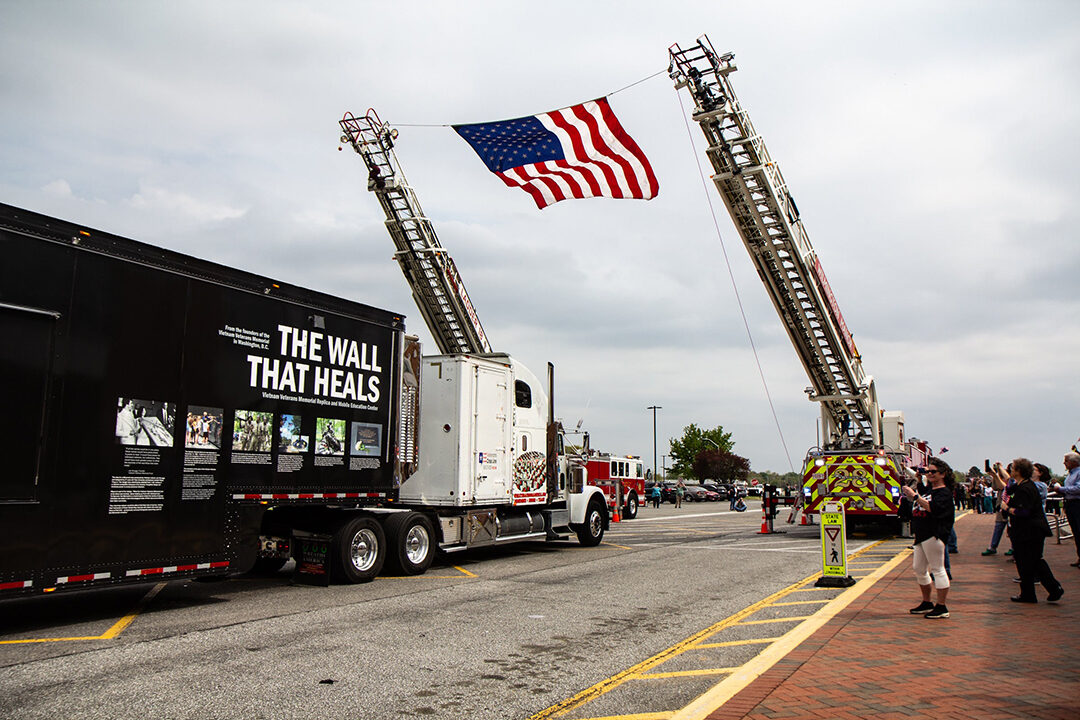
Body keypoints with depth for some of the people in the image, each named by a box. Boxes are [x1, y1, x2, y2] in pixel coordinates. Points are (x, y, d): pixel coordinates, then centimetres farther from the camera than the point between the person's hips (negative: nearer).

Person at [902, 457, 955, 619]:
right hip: (921, 536, 10)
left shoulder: (944, 492, -9)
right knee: (918, 568, 14)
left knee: (937, 569, -5)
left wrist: (914, 495, -27)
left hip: (934, 535, -10)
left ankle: (941, 607, 1)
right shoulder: (926, 490, 18)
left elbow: (932, 507, -27)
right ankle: (927, 603, 25)